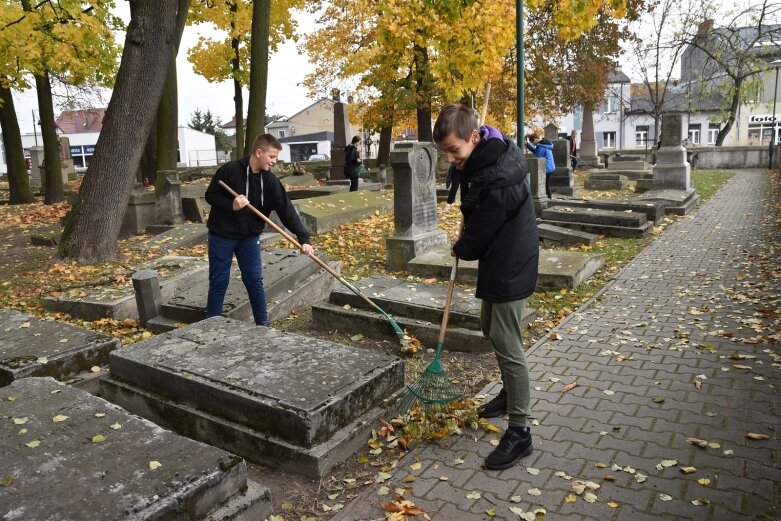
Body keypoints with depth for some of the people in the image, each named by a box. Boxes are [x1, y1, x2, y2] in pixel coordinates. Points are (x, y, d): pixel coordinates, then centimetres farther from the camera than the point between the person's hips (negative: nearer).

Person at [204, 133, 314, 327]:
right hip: (222, 235, -3)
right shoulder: (229, 170, -14)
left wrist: (303, 237, -22)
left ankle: (263, 325, 16)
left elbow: (286, 210, -13)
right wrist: (231, 205, -26)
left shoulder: (270, 181, -7)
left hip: (249, 237, 3)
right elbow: (210, 195, -7)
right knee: (218, 283, 4)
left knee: (255, 282, 5)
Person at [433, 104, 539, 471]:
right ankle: (510, 392, 42)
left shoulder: (498, 181, -31)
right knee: (491, 330, 22)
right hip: (498, 261, 10)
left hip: (510, 266, -10)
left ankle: (519, 432, 7)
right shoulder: (486, 153, 0)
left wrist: (461, 250, 1)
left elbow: (479, 233, -20)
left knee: (506, 344, -5)